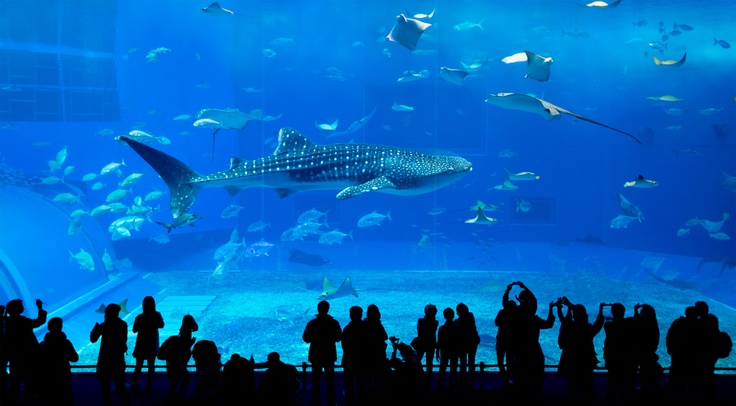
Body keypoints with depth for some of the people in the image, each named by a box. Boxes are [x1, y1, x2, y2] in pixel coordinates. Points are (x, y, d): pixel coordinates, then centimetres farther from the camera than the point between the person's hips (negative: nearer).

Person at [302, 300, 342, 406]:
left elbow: (305, 338, -4)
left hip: (315, 355, 0)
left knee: (316, 380, 6)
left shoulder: (312, 323, -8)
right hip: (329, 354, 0)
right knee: (330, 379, 9)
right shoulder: (334, 323, -7)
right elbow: (338, 338, 0)